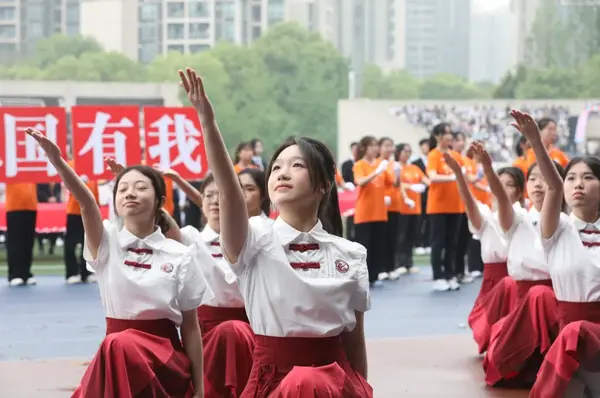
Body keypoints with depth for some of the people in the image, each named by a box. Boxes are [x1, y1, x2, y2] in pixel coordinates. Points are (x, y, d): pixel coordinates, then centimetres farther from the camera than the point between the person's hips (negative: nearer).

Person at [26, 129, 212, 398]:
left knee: (120, 347, -31)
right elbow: (86, 203, -17)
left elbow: (191, 327, 4)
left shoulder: (180, 256, 1)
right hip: (115, 356, 2)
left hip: (164, 357, -2)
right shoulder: (107, 243, 3)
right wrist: (57, 161, -38)